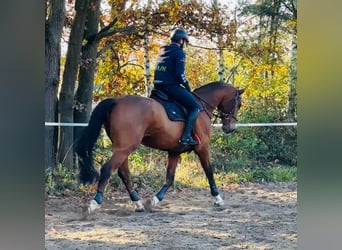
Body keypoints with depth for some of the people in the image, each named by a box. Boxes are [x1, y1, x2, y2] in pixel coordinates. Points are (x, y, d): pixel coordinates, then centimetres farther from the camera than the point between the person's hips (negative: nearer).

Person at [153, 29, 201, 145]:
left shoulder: (162, 51, 19)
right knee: (195, 107, -8)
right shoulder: (179, 53, -7)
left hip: (158, 86, 9)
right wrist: (187, 86, -2)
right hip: (171, 86, -9)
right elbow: (180, 74, -18)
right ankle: (186, 137, -21)